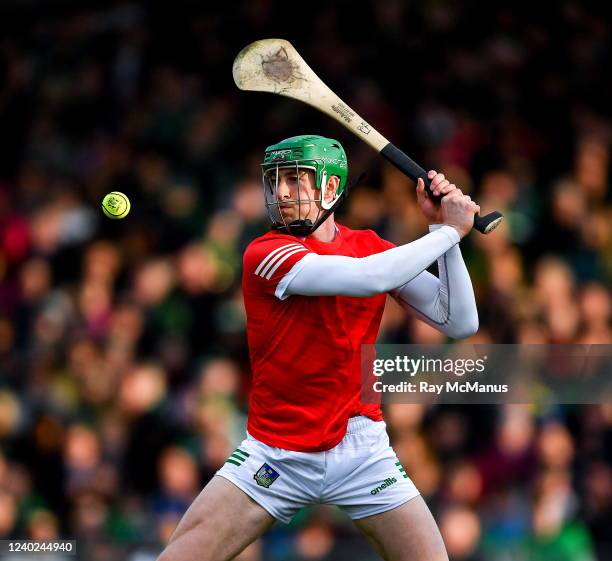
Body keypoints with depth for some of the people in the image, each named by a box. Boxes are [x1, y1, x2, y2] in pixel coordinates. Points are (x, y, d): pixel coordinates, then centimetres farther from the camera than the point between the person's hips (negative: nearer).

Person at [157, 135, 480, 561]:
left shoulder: (373, 249, 4)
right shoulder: (265, 254, -13)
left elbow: (461, 323, -3)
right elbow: (367, 277, -27)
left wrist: (445, 230, -11)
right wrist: (449, 230, -17)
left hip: (363, 454, 3)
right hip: (274, 456, -3)